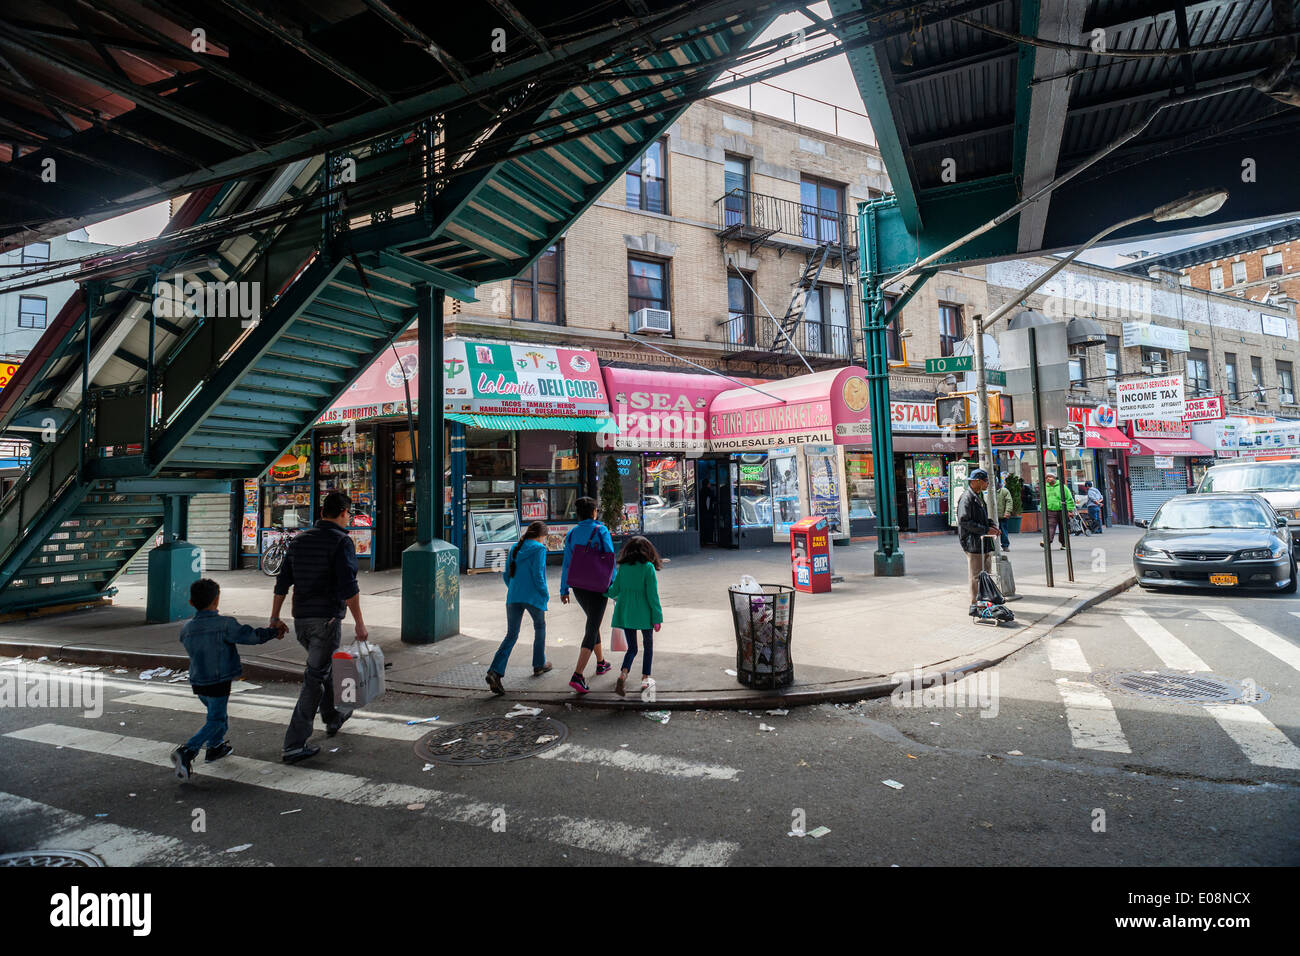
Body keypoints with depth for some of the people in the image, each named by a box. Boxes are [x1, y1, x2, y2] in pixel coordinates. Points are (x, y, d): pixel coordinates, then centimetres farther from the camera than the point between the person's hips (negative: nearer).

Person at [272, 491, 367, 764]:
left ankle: (332, 717, 41)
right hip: (326, 618, -7)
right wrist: (359, 624, -15)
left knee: (323, 665, 26)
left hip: (300, 619, 7)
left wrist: (274, 617, 17)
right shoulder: (341, 542, -12)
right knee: (315, 678, -2)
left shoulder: (299, 540, 9)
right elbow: (348, 587, -19)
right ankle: (295, 744, -2)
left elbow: (282, 582, 11)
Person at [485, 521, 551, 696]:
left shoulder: (515, 548, 12)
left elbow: (506, 575, 13)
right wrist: (545, 595, -3)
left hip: (513, 597, 5)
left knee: (511, 636, 3)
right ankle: (539, 665, 30)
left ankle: (495, 671, -14)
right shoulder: (539, 549, -6)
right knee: (540, 627, 21)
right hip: (533, 597, -5)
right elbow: (538, 575, -14)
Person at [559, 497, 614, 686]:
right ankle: (578, 674, -13)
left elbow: (566, 563, 3)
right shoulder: (601, 531, -8)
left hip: (578, 587, 5)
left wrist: (564, 590, 8)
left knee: (594, 622, 24)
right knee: (592, 629, -3)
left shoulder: (571, 534, 4)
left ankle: (601, 663, 36)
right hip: (598, 586, -5)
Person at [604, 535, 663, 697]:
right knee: (648, 645, 18)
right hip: (643, 613, -3)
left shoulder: (623, 567, 2)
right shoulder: (648, 567, -10)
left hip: (625, 613, 3)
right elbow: (652, 594, -11)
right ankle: (645, 678, 21)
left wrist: (603, 591, 29)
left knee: (631, 648, 11)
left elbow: (615, 590, 6)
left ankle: (623, 675, -12)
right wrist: (657, 617, -7)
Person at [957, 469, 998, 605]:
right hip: (973, 543, -10)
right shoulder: (966, 498, -14)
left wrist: (992, 525, 9)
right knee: (976, 576, -3)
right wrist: (986, 530, -19)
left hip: (983, 543, 10)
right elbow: (964, 521, -21)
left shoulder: (979, 496, 17)